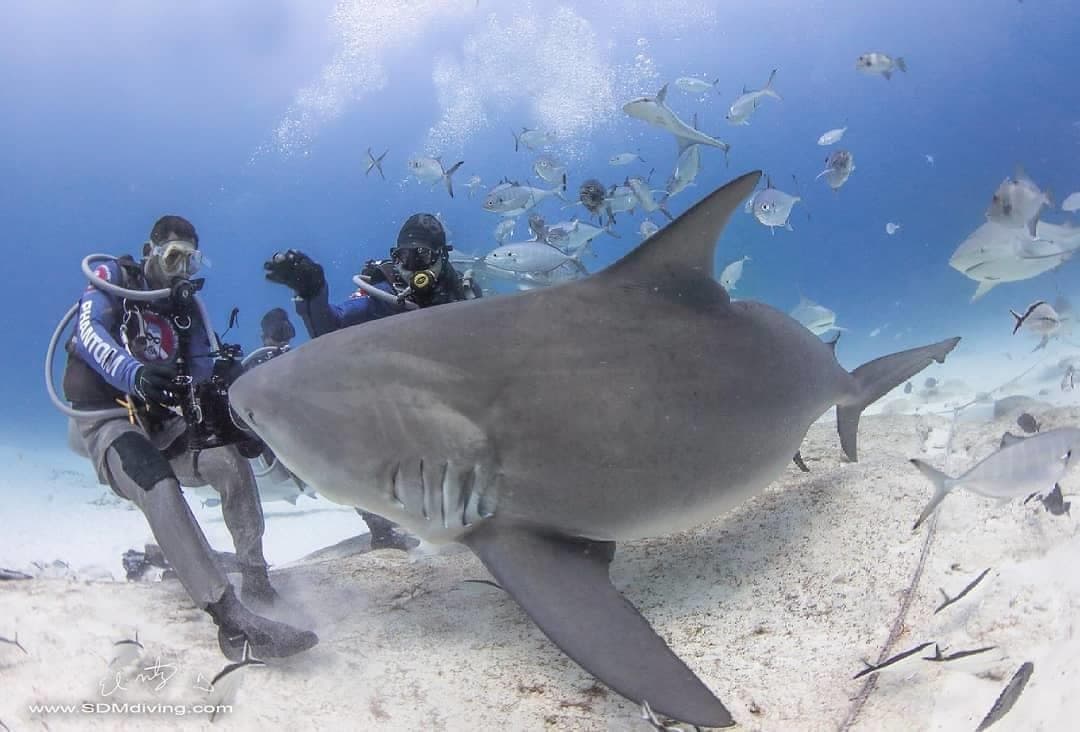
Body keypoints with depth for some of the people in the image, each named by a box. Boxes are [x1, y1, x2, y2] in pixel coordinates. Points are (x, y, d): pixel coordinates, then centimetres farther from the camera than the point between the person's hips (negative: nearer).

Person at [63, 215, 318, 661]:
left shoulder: (187, 307, 14)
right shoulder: (113, 278, -1)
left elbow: (204, 370, 7)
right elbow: (90, 333, -20)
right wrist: (133, 372, -41)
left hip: (160, 423, 6)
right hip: (106, 419, -6)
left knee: (232, 460, -21)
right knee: (159, 486, -34)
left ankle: (255, 581, -8)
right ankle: (234, 622, -48)